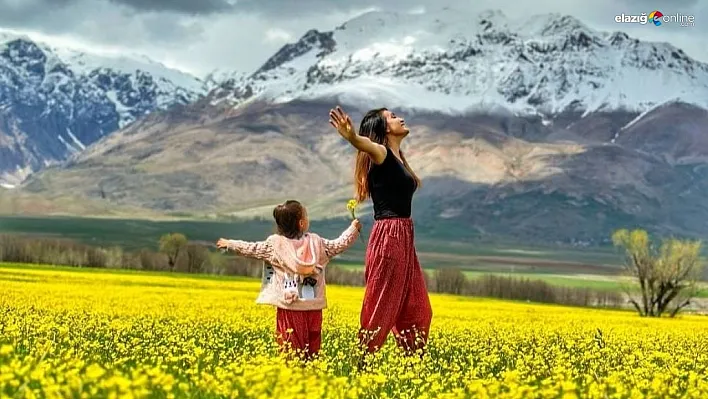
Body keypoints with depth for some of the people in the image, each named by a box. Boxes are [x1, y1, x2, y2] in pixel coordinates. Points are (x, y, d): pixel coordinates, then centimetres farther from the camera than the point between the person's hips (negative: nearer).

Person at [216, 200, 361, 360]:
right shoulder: (316, 242, 5)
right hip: (313, 307, 2)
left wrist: (229, 244, 17)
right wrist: (354, 228, 31)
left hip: (289, 306, -2)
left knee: (292, 349, -2)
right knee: (312, 348, 6)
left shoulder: (275, 244, -3)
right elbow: (340, 244, 15)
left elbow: (251, 249, 2)